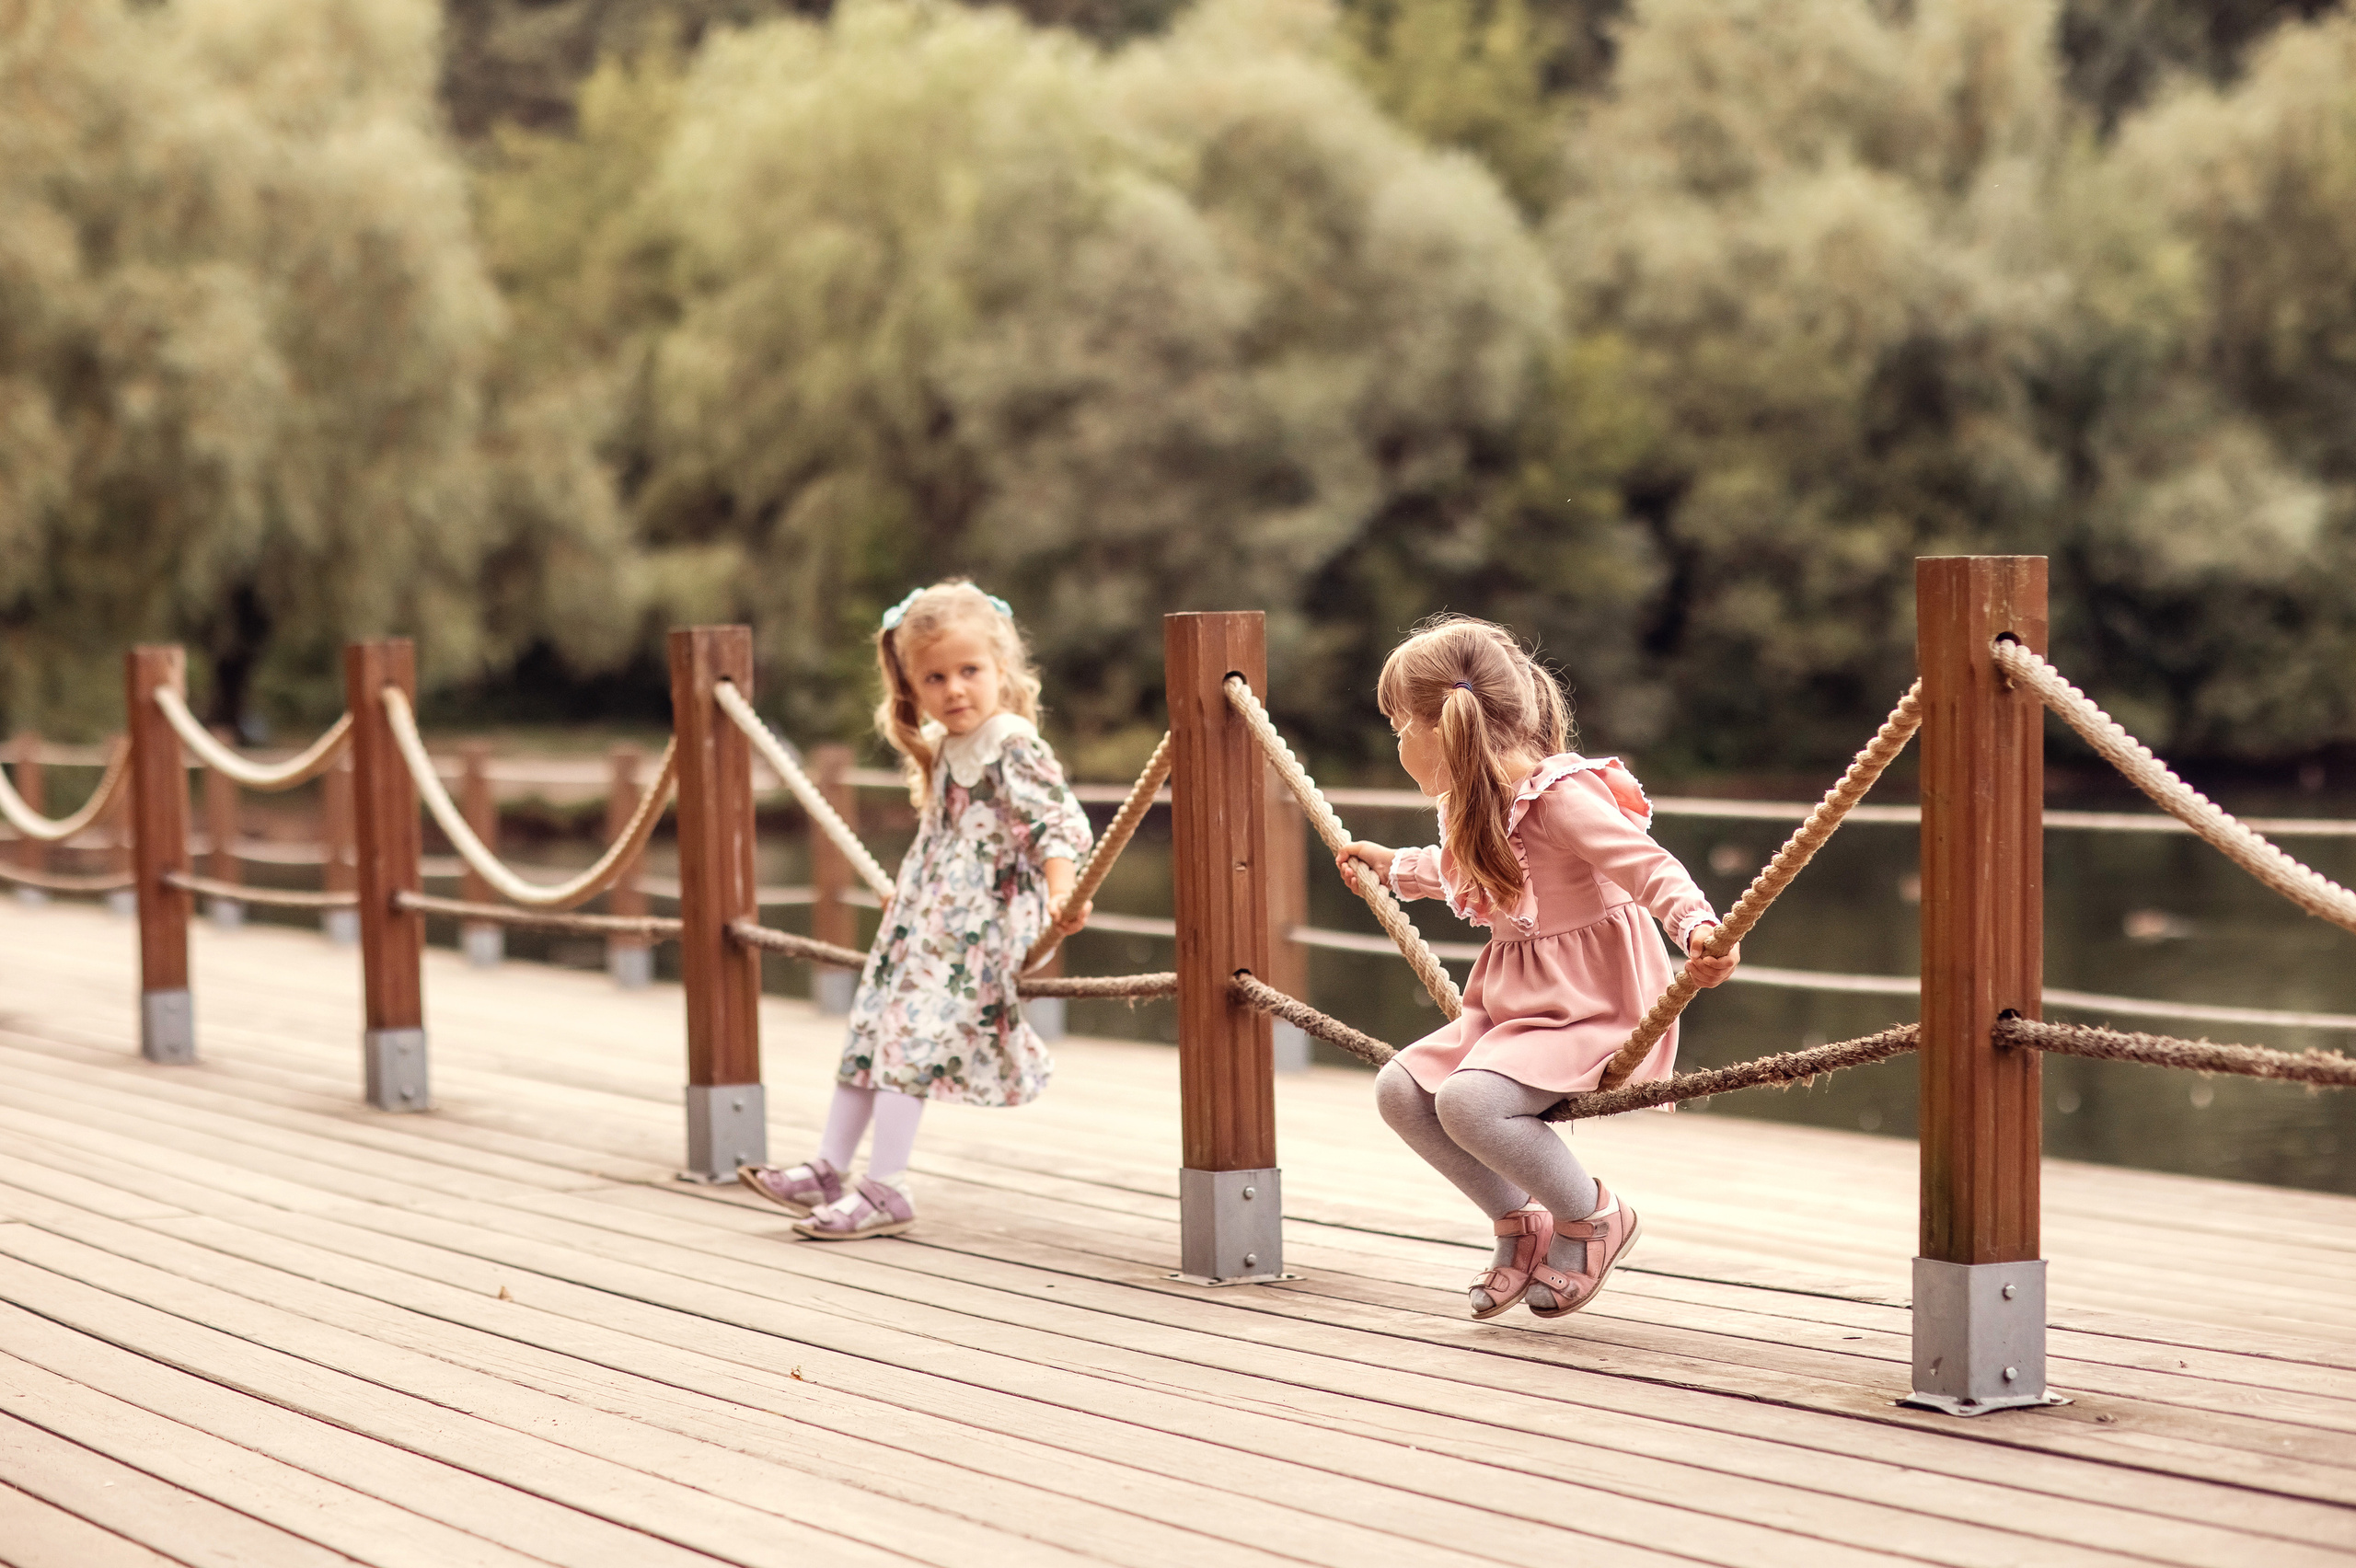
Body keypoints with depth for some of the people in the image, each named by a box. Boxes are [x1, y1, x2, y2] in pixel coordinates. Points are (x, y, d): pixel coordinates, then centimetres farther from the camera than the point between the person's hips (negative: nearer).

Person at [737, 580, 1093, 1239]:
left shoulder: (1013, 743, -15)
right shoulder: (942, 747, 12)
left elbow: (1056, 820, -22)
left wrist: (1061, 892, -36)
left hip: (974, 926, -9)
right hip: (923, 916, 10)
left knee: (911, 1037, -13)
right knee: (871, 1030, 13)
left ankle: (882, 1191, -9)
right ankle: (829, 1170, 22)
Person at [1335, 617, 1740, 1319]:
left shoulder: (1560, 795, -20)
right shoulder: (1471, 806, 10)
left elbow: (1650, 867, -28)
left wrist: (1699, 928, -46)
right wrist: (1393, 868, 49)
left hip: (1591, 1006, -9)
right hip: (1513, 1001, 9)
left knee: (1468, 1100, -29)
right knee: (1401, 1089, -3)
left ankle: (1593, 1217, -5)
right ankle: (1520, 1223, 11)